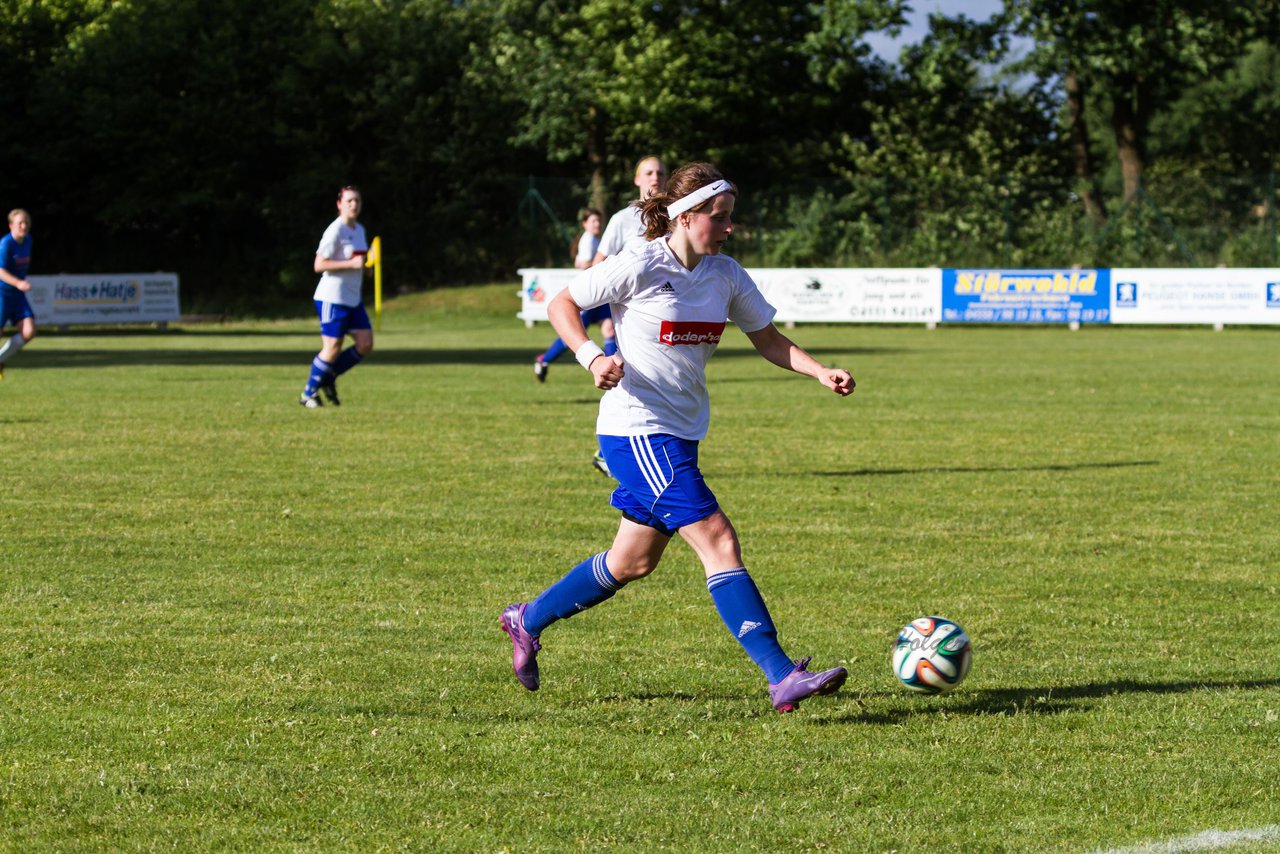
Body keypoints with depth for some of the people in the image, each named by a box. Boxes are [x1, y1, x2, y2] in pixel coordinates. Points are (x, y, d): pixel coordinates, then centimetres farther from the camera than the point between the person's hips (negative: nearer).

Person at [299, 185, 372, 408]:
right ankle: (308, 393, 8)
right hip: (332, 298, -8)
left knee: (365, 344, 1)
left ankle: (328, 378, 16)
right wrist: (351, 264, -23)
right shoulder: (335, 231, -14)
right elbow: (319, 264, -19)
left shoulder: (359, 230, 13)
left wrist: (364, 267, 5)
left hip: (353, 299, 8)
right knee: (332, 348, -7)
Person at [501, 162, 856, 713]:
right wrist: (592, 358, -20)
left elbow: (769, 341, 12)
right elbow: (561, 304, -5)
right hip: (637, 429, -8)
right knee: (718, 541, -16)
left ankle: (529, 619, 37)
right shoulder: (640, 269, -13)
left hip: (679, 435, 8)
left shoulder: (726, 275, 5)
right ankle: (782, 677, -20)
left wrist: (821, 373, -4)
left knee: (635, 562, 17)